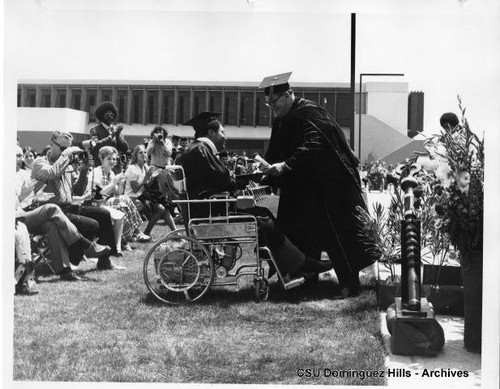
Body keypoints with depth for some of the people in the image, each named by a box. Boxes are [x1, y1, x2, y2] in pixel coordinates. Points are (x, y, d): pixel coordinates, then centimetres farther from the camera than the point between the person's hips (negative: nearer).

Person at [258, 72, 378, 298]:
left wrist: (285, 165, -40)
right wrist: (266, 166, -7)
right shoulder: (281, 120, 8)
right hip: (306, 188, 9)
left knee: (339, 234, -4)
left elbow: (313, 146, -33)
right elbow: (275, 153, 13)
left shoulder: (308, 114, -19)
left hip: (332, 184, -9)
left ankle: (350, 283, 3)